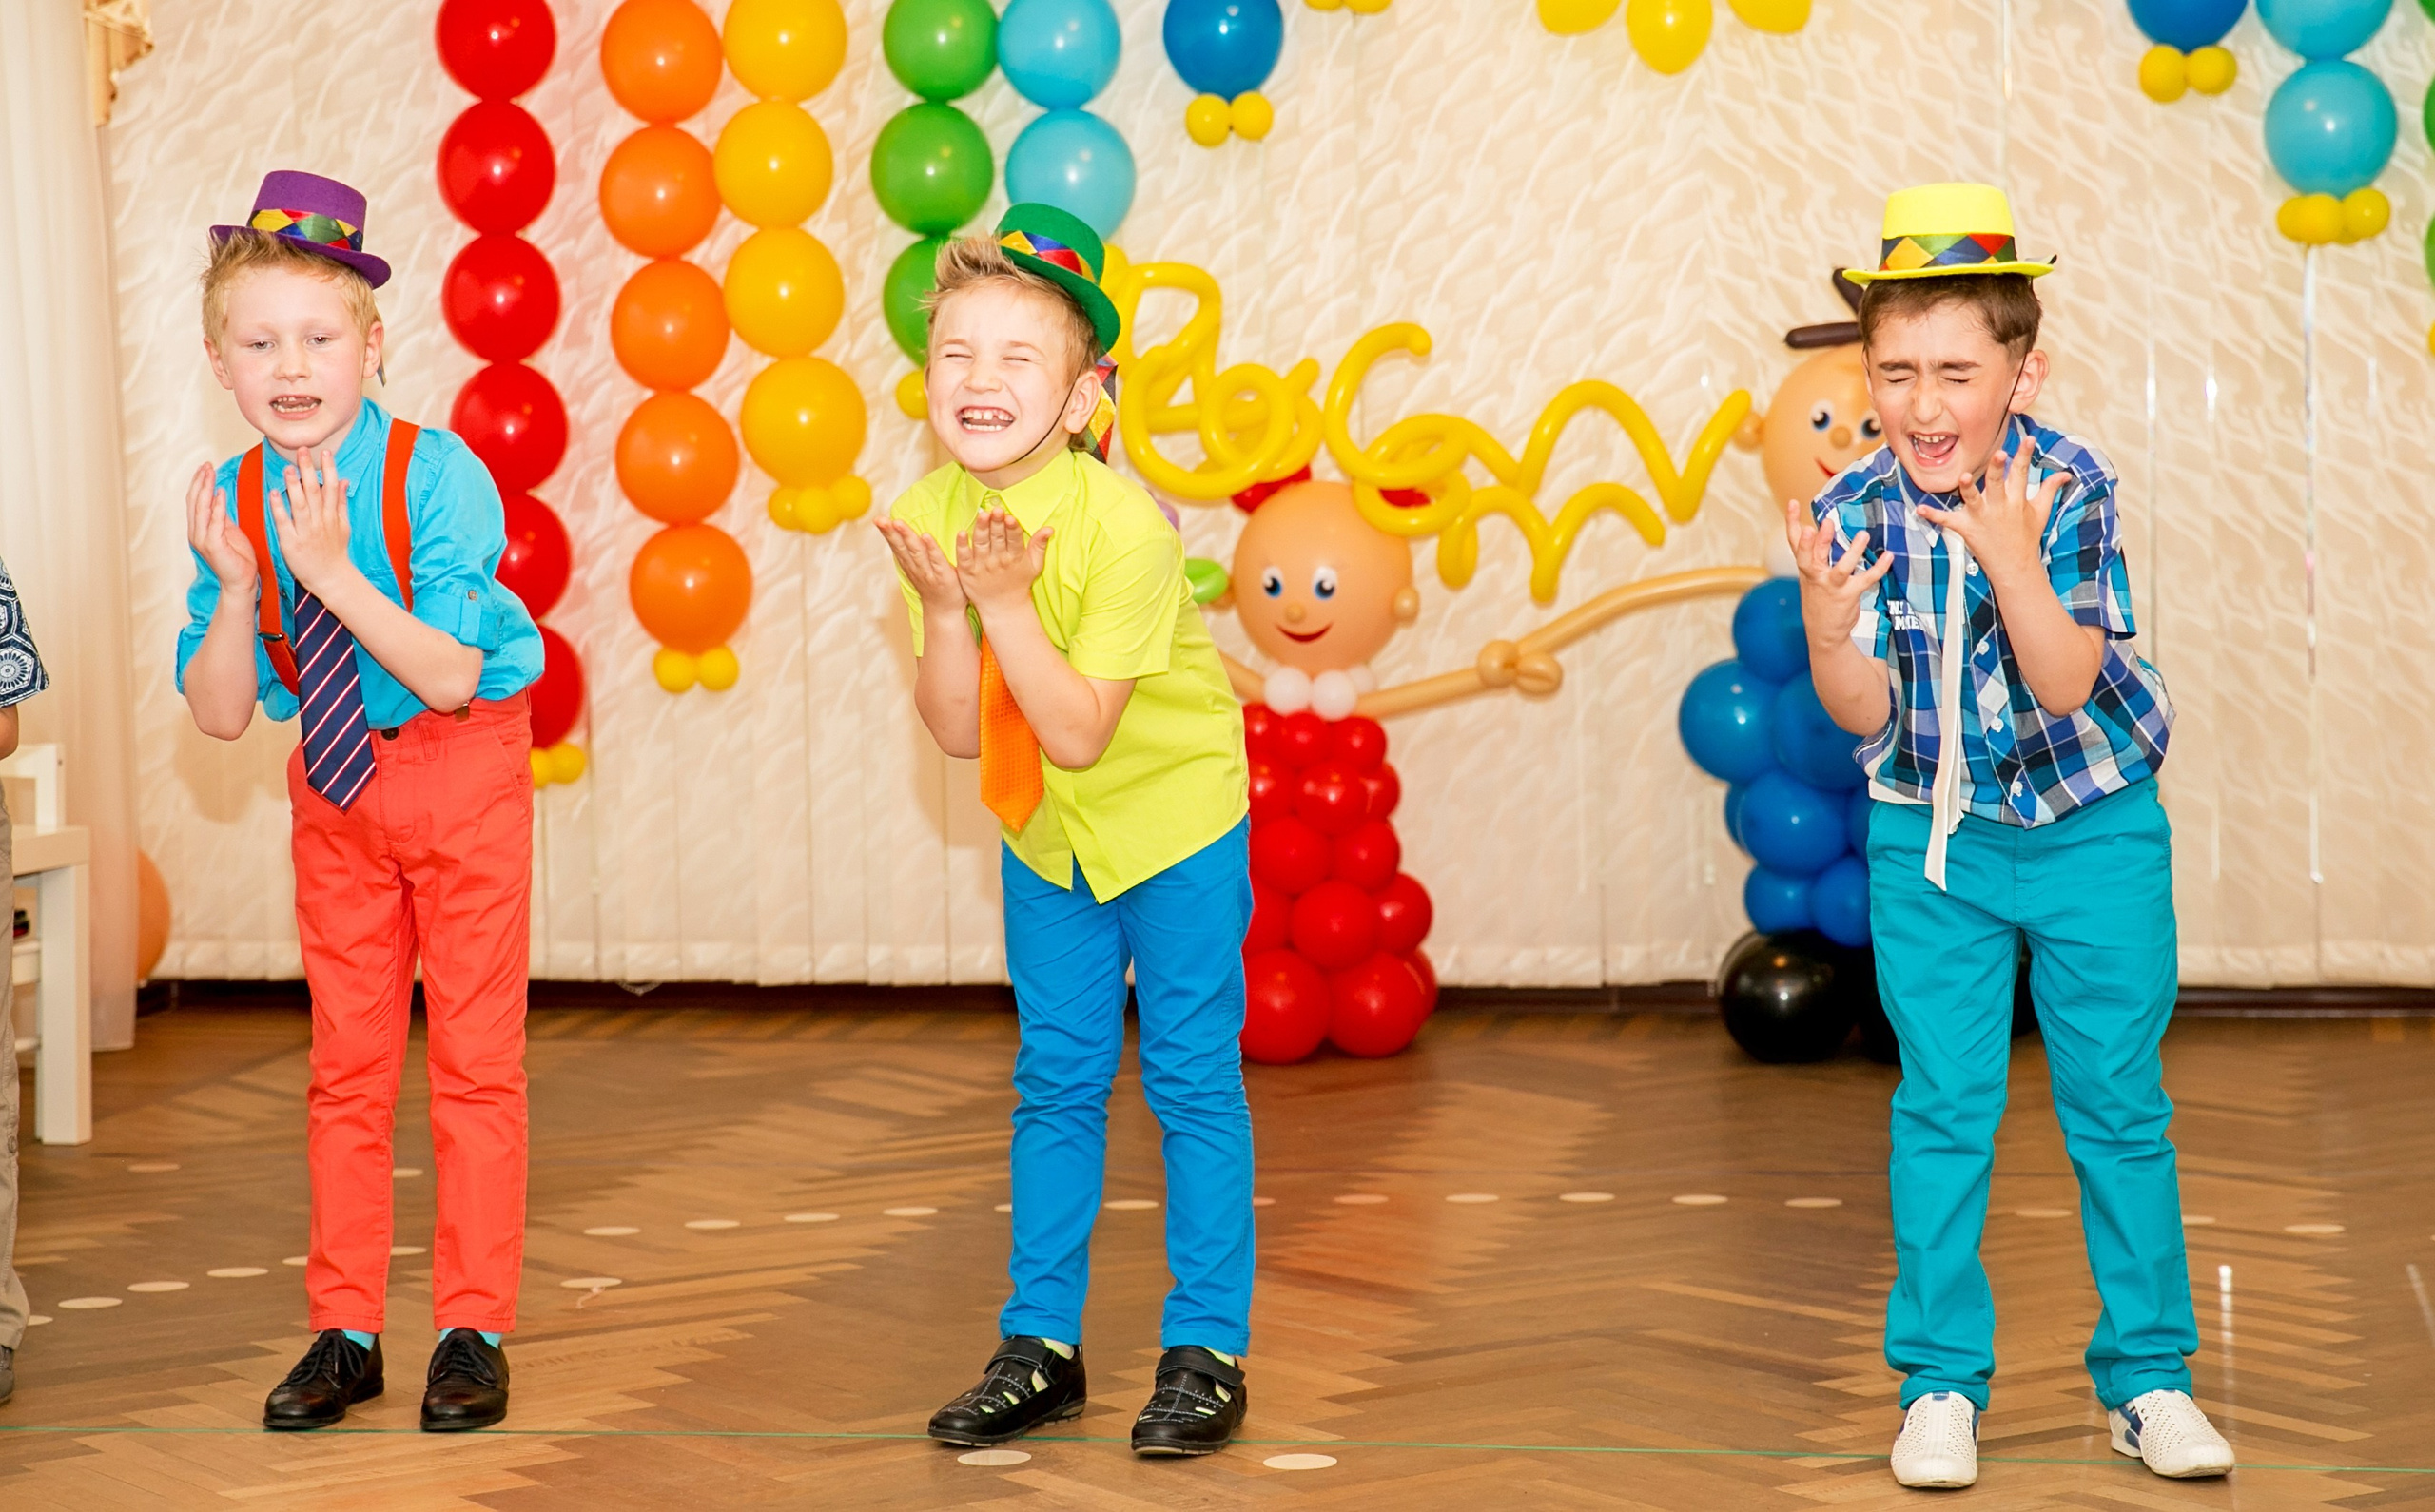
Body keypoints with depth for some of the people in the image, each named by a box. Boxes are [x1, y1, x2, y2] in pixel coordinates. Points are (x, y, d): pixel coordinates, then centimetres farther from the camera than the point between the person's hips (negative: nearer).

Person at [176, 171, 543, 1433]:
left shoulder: (436, 478, -22)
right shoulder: (232, 505, -10)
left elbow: (450, 679, -27)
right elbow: (220, 715, -9)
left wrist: (335, 576, -36)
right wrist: (237, 587, -25)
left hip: (461, 771, -4)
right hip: (336, 784, 4)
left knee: (474, 1056, 1)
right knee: (346, 1064, 10)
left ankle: (472, 1330, 11)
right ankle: (346, 1331, 19)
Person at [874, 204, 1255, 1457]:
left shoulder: (1127, 530, -29)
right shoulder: (929, 516, -12)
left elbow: (1078, 735, -28)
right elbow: (957, 731, -11)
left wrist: (1007, 601, -33)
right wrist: (944, 605, -25)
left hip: (1173, 807, -5)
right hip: (1045, 832, 5)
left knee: (1192, 1081, 1)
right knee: (1057, 1083, 10)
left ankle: (1206, 1352, 10)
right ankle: (1040, 1349, 19)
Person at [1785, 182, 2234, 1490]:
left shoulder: (2068, 487, -18)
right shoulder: (1856, 510, -12)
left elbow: (2066, 684, -24)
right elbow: (1865, 715, -11)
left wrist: (2015, 564, -40)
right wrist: (1826, 627, -32)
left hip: (2093, 827, -1)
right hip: (1930, 839, 1)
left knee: (2119, 1106, 6)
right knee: (1941, 1113, 3)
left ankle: (2148, 1375, 19)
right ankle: (1940, 1384, 14)